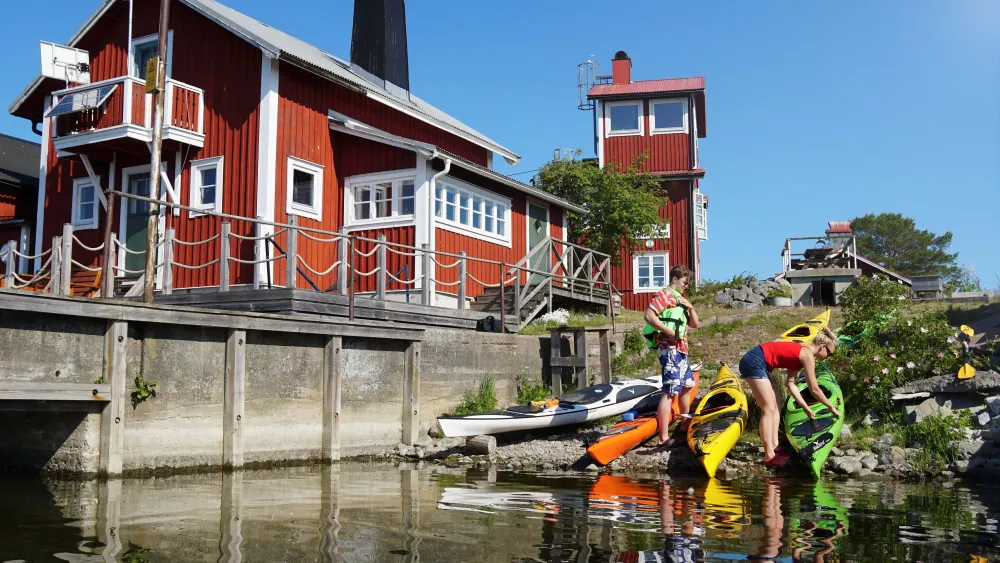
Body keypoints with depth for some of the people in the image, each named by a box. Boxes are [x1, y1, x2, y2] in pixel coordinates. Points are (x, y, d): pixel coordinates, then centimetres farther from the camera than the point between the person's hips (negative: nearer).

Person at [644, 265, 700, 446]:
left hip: (681, 349, 10)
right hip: (670, 349, -10)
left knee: (687, 385, 23)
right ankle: (664, 438, -19)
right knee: (670, 391, -16)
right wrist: (669, 331, -22)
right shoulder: (664, 295, -7)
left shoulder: (680, 299, 22)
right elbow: (649, 315, -21)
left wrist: (690, 308, 4)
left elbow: (695, 324, 21)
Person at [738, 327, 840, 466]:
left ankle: (774, 447, 16)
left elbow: (791, 384, 16)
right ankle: (769, 456, -6)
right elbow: (814, 389, -5)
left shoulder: (800, 352, 16)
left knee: (776, 406, 14)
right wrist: (831, 407, 7)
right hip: (754, 363, -10)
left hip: (753, 362, 10)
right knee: (769, 409, -7)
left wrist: (805, 407, 17)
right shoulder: (808, 355, -9)